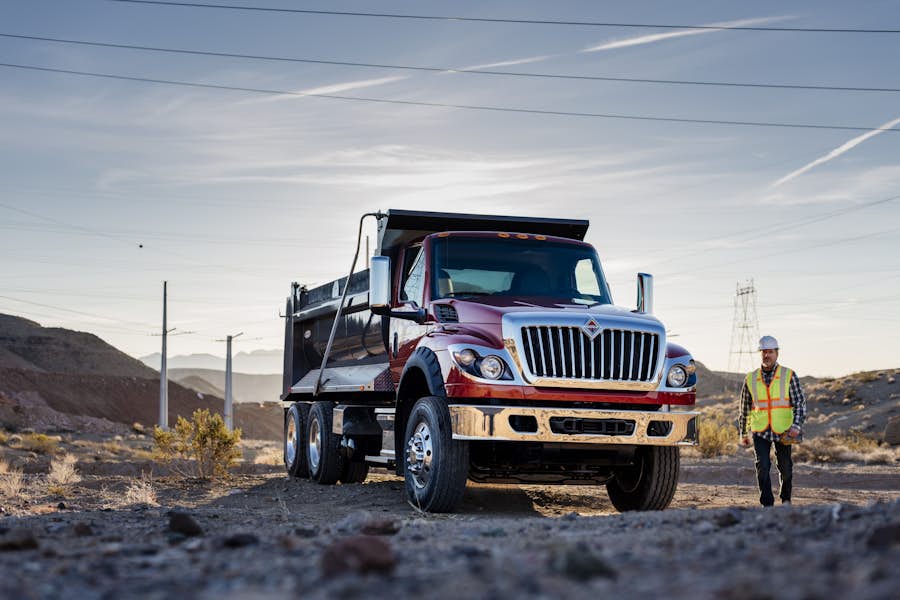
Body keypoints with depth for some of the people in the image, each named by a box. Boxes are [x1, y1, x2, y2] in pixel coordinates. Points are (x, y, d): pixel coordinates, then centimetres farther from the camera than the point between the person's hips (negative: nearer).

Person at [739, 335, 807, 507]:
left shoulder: (789, 376, -2)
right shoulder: (751, 379, 5)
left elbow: (800, 402, -6)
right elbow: (745, 408, 14)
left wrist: (797, 426, -20)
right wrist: (744, 433, 17)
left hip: (783, 431, -1)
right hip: (760, 431, 1)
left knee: (785, 467, 10)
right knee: (762, 466, -13)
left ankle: (786, 498, 35)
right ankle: (767, 505, -8)